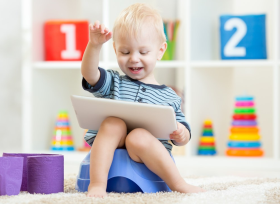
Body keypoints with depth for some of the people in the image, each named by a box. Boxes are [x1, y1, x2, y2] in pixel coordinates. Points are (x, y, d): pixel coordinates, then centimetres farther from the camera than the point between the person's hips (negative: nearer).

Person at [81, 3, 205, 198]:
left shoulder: (169, 97, 15)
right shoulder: (114, 83, 16)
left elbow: (183, 137, 16)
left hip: (147, 154, -1)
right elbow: (90, 75, -5)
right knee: (113, 122, -29)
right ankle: (97, 184, -34)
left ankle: (179, 183, -29)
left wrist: (181, 134, -9)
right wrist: (94, 45, -22)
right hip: (108, 152, 1)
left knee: (138, 136, -33)